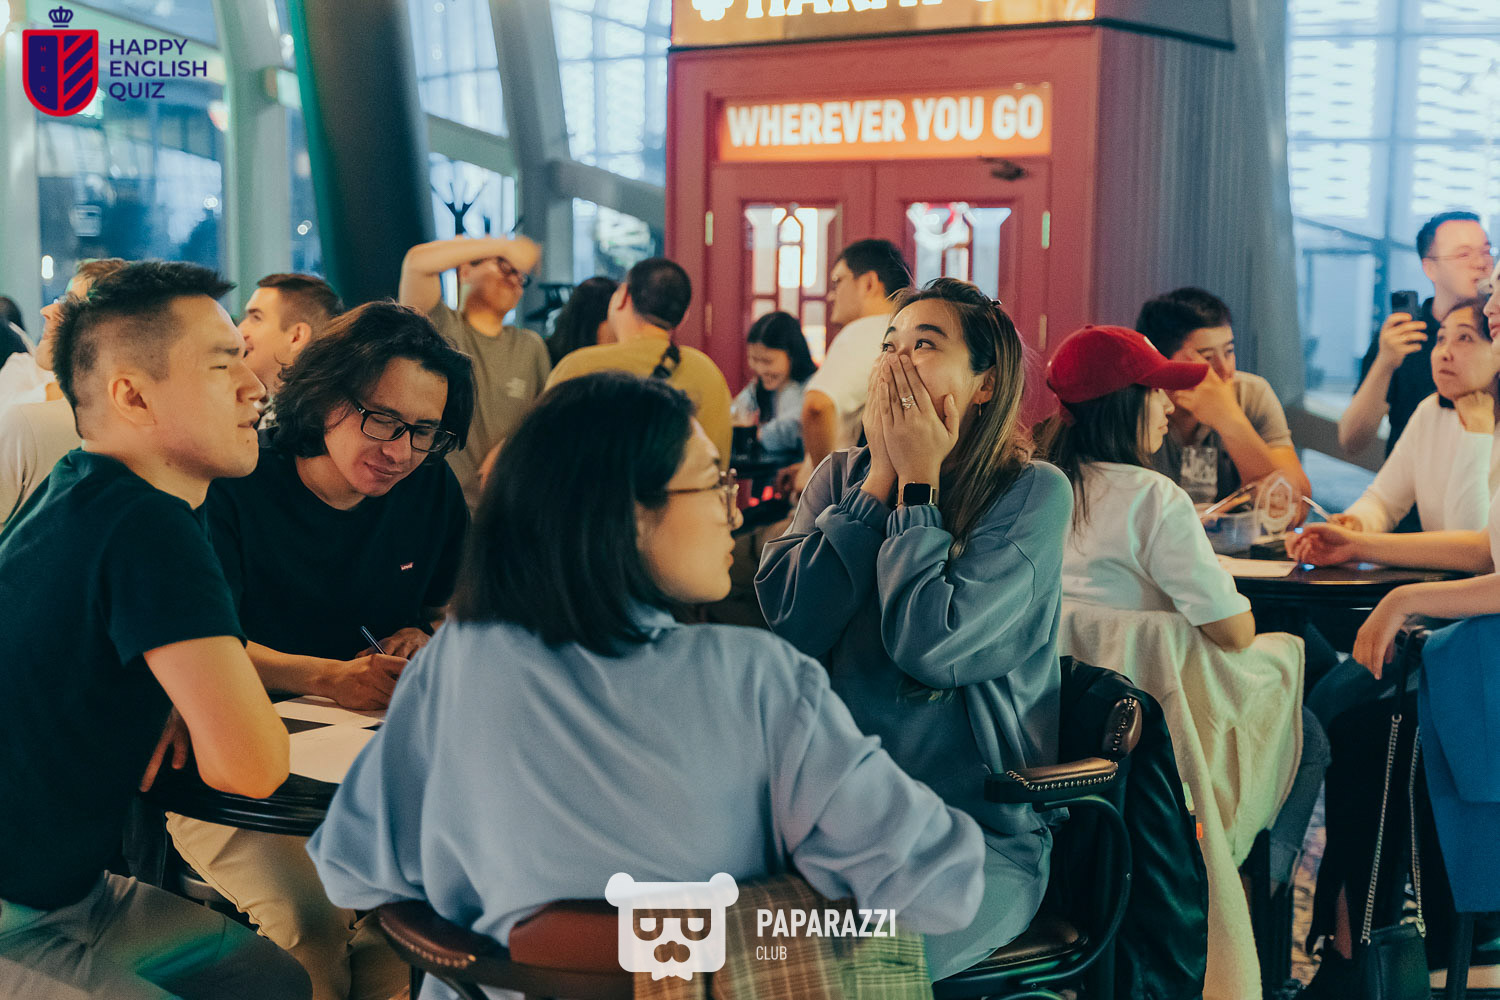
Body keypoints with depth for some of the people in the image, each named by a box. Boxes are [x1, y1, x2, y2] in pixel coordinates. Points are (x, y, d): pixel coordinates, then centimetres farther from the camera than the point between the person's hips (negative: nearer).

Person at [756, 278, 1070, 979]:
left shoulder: (1033, 493, -4)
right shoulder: (841, 475, 10)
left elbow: (929, 645, -16)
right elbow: (790, 624, -7)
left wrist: (915, 484, -7)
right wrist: (880, 476, -5)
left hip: (978, 834, -4)